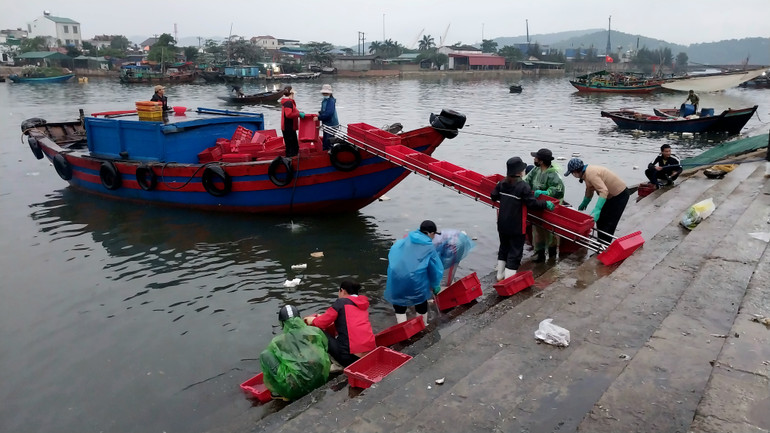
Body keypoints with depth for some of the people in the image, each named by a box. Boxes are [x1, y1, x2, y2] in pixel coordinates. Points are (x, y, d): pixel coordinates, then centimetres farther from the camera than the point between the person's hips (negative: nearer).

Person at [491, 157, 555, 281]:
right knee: (515, 253, 3)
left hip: (502, 224, 7)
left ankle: (500, 275, 35)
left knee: (503, 248, 24)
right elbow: (532, 203, -17)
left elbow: (494, 197, 9)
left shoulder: (502, 183, 0)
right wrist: (546, 204, -3)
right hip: (516, 227, -7)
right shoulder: (523, 186, -19)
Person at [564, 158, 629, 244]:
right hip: (612, 194, 10)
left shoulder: (591, 174, -29)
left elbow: (604, 191, -37)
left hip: (620, 195, -10)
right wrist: (583, 204, 27)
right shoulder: (587, 173, 3)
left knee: (608, 223, -7)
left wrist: (596, 210, -42)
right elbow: (589, 191, 18)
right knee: (601, 221, 14)